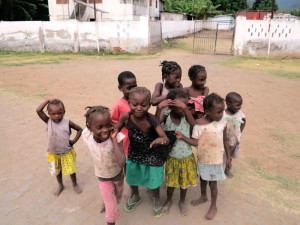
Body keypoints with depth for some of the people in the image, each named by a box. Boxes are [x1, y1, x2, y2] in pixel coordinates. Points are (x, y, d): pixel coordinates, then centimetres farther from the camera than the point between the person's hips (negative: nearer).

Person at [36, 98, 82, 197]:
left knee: (71, 170, 11)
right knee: (57, 171, 20)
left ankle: (75, 184, 38)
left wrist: (74, 141, -10)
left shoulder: (67, 123, -14)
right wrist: (48, 100, -21)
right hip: (53, 153, 1)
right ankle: (60, 185, 46)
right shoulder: (48, 121, -13)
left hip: (67, 152, -1)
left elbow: (80, 129, -2)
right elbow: (38, 110, -26)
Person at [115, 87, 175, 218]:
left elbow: (166, 139, -35)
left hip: (151, 155, -3)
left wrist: (162, 140, -57)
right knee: (131, 177, 23)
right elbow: (115, 129, -7)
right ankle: (135, 196, 57)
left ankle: (157, 199, 51)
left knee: (153, 179, 17)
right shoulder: (126, 117, -24)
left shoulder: (151, 120, -31)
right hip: (134, 152, 3)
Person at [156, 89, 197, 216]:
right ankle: (169, 200, 49)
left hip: (187, 157, 1)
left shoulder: (186, 117, -17)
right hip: (171, 157, 0)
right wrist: (159, 108, -43)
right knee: (171, 182, 19)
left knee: (184, 182, 20)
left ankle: (182, 202, 48)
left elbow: (193, 124, -36)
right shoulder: (166, 117, -17)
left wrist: (185, 107, -46)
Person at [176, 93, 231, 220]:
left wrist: (228, 158, 4)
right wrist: (182, 137, -29)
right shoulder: (199, 123, -15)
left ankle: (213, 206, 34)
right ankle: (203, 197, 51)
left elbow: (225, 141, -1)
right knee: (202, 179, 23)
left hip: (216, 160, -2)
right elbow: (195, 142, -15)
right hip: (202, 159, 2)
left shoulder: (222, 123, -13)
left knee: (213, 183, 11)